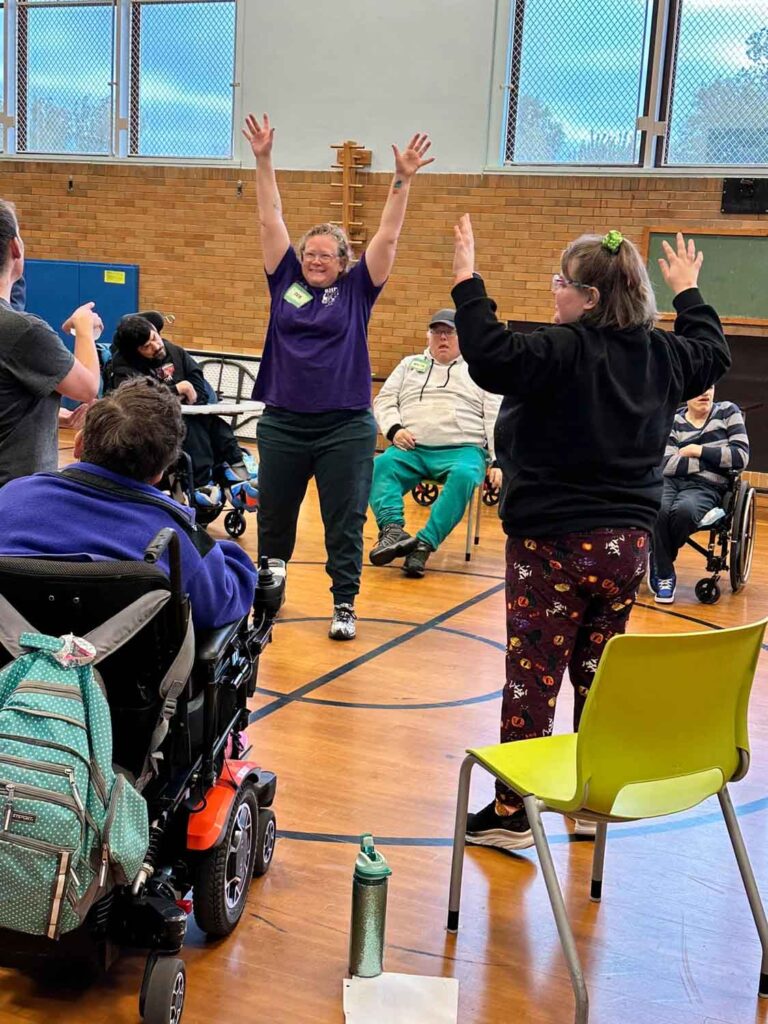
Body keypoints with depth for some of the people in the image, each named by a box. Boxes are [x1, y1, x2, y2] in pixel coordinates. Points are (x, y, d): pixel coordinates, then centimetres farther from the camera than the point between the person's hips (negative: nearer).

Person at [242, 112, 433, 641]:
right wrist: (264, 160, 1)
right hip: (282, 424, 3)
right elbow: (271, 219, 5)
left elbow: (388, 236, -5)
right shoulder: (286, 281, 6)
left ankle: (345, 606, 13)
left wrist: (403, 180, -13)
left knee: (345, 523, 3)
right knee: (274, 519, 15)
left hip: (346, 427, -2)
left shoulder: (357, 290, 2)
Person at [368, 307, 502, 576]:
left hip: (462, 450, -2)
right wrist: (395, 429, -5)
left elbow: (496, 418, 9)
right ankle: (393, 529, -43)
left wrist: (499, 462, -4)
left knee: (464, 476, -37)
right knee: (379, 466, -30)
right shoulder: (410, 364, 24)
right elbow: (384, 401, 18)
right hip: (412, 449, 2)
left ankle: (424, 544, -40)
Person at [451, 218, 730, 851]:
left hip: (554, 543, -6)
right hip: (628, 543, 7)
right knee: (598, 674, 17)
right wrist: (688, 291, 38)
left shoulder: (563, 352, -16)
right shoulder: (661, 354, 6)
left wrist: (467, 280, -19)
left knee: (533, 677, 1)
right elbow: (712, 353, 26)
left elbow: (490, 356, -28)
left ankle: (512, 812, 9)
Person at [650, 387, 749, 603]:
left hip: (706, 487, -1)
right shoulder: (673, 420, 6)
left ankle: (659, 561, -7)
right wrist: (713, 462, -6)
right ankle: (665, 575, -13)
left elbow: (741, 457, -1)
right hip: (670, 481, 1)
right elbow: (666, 465, -7)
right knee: (657, 510, -35)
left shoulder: (728, 411, 8)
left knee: (683, 510, -36)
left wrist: (699, 451, -3)